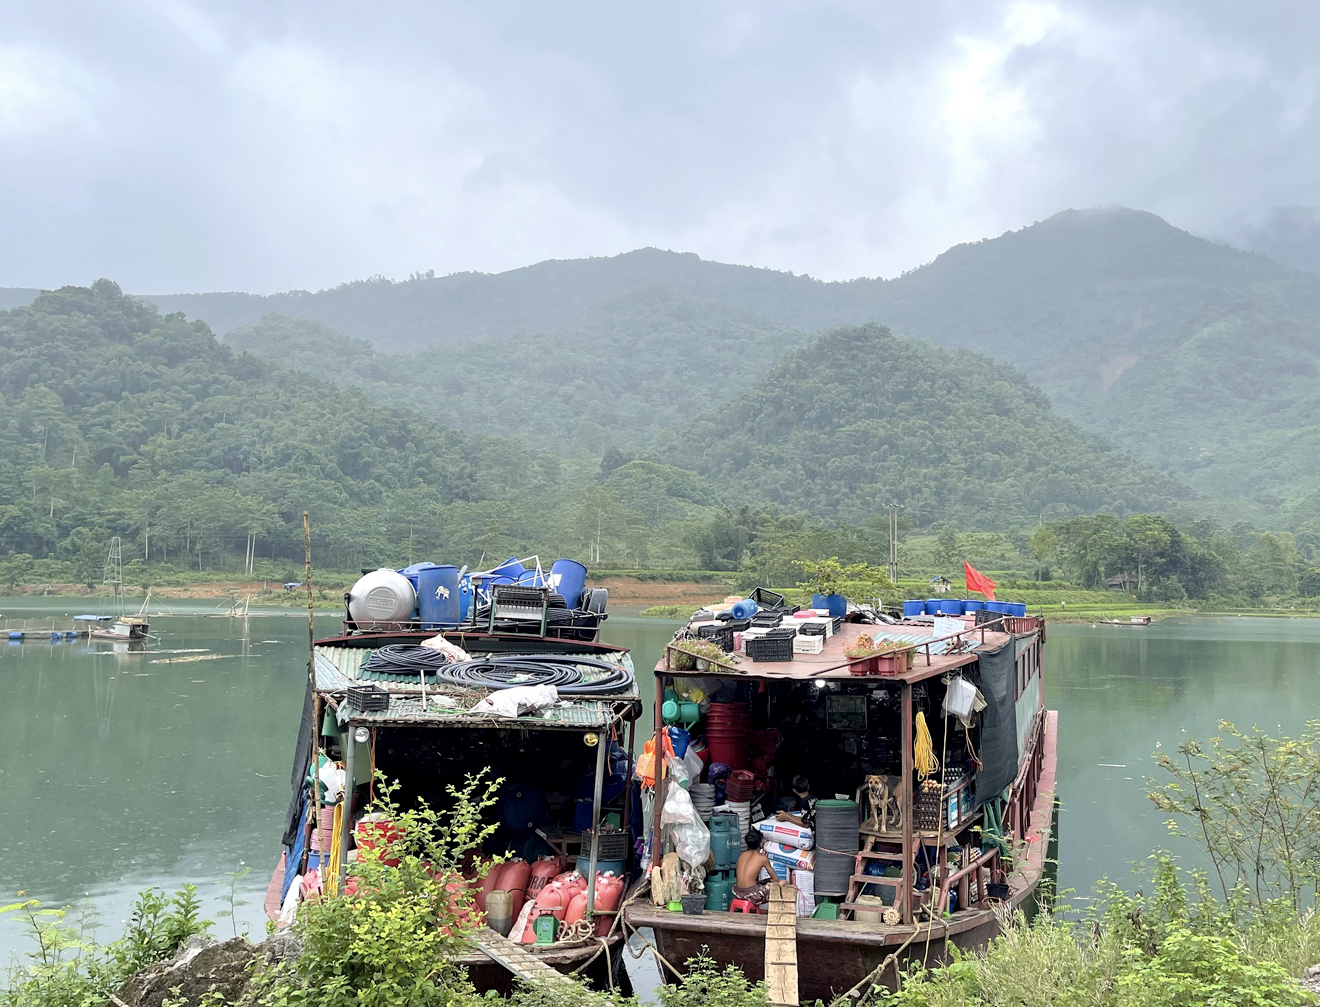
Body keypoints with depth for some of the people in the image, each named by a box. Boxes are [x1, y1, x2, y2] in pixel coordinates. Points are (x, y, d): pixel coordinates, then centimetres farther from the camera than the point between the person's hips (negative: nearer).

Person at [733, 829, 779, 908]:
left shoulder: (743, 855, 14)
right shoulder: (763, 858, -1)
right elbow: (776, 879, 7)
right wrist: (765, 881, 26)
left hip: (737, 893, 7)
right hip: (752, 894, -6)